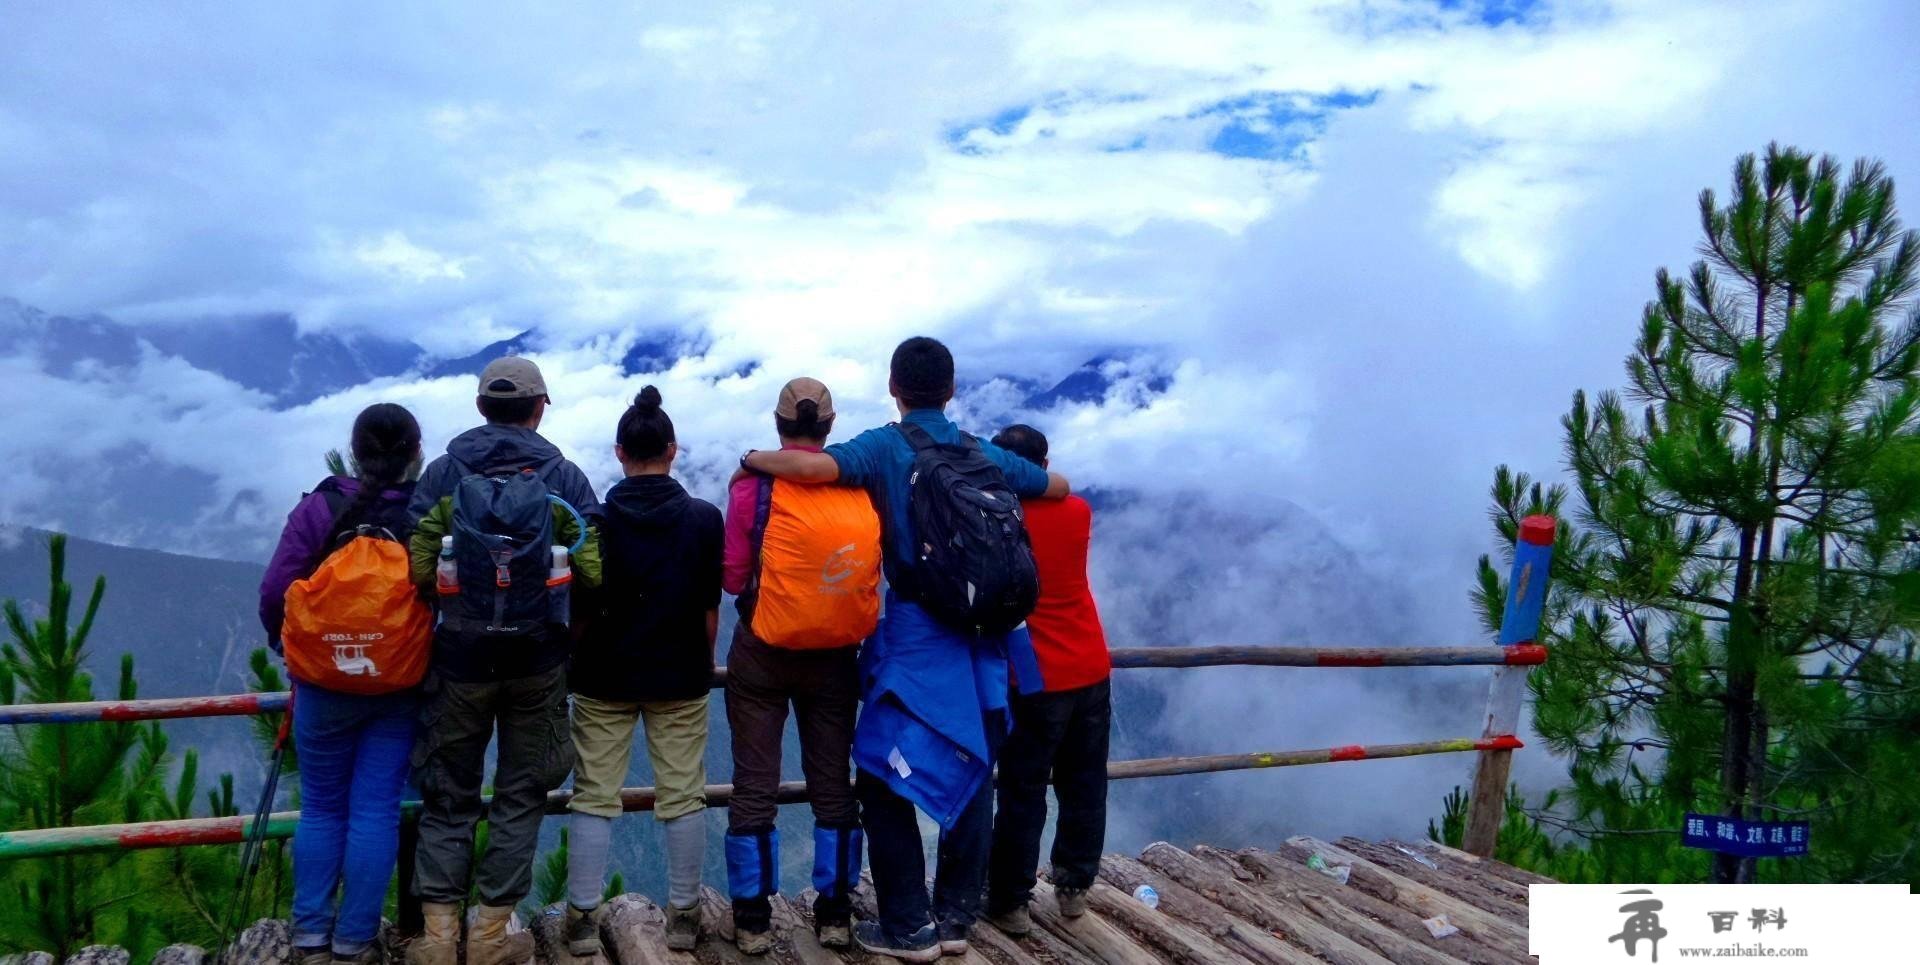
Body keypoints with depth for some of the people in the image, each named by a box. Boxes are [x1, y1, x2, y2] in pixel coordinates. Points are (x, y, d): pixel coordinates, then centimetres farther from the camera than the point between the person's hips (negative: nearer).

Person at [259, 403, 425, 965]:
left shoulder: (321, 507, -8)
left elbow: (276, 593, -8)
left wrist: (287, 646, 11)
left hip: (325, 684, 0)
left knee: (321, 807, 14)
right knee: (376, 810, 6)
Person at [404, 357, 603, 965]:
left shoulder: (445, 472, -1)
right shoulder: (564, 477, -3)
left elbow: (416, 569, -10)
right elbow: (597, 570, -12)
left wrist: (455, 586, 10)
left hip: (461, 657, 1)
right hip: (539, 659, 0)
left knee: (448, 794, 14)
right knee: (520, 793, 12)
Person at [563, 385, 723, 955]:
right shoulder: (704, 518, -6)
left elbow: (577, 605, -2)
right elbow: (710, 608, -2)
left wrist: (579, 662, 14)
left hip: (604, 677, 0)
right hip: (680, 678, 0)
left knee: (594, 797, 8)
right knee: (683, 796, 8)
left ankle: (582, 919, 11)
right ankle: (683, 916, 14)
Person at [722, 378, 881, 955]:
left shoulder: (757, 483, -11)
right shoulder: (861, 486, -4)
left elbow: (734, 578, -9)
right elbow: (877, 570, 3)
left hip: (763, 655, -2)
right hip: (836, 658, 2)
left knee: (755, 789, 8)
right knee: (833, 787, 13)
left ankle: (753, 922, 14)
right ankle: (835, 916, 21)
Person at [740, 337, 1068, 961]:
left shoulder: (888, 447, -7)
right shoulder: (985, 454, 8)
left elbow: (815, 467, -24)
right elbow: (1058, 487, 22)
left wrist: (753, 460, -6)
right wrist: (1016, 476, 40)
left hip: (916, 636, -5)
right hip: (982, 640, 5)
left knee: (886, 780, 5)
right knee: (970, 776, 13)